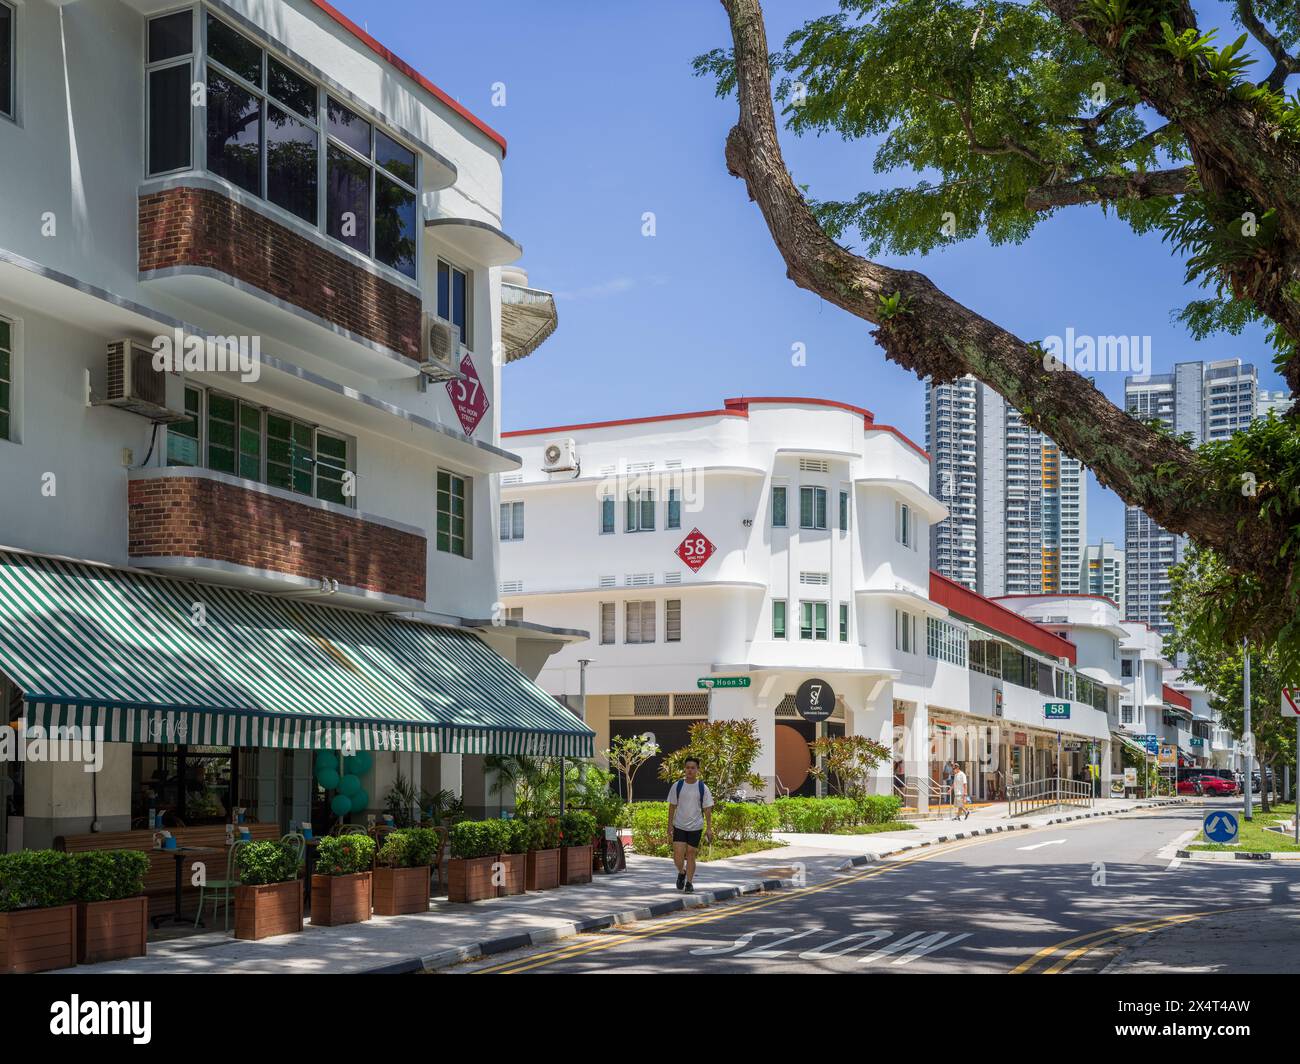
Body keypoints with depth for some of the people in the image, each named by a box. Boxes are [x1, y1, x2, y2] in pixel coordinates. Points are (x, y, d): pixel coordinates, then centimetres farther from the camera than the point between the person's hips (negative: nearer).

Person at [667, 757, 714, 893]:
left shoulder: (702, 787, -2)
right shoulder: (677, 786, -1)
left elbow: (707, 809, 0)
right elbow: (672, 806, 6)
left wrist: (709, 828, -4)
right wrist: (670, 824, 3)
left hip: (695, 827, 0)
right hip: (679, 826, 0)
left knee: (691, 855, 3)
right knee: (678, 856, -7)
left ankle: (689, 882, 15)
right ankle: (681, 873, 23)